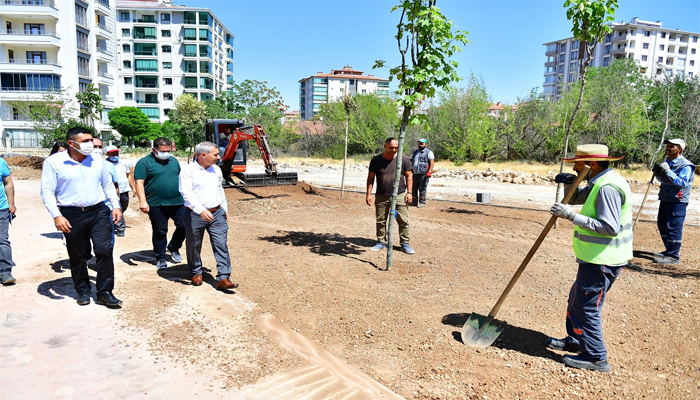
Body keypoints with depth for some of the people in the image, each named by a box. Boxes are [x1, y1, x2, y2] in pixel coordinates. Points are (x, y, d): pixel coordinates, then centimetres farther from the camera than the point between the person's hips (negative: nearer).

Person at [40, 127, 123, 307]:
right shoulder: (54, 162, -5)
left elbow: (108, 185, 16)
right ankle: (83, 291, 27)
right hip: (72, 215, -2)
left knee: (105, 250, -5)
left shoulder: (97, 161, 6)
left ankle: (104, 292, 4)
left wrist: (116, 206, 9)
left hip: (99, 212, 2)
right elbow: (47, 191, -6)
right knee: (76, 256, 9)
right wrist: (56, 216, -14)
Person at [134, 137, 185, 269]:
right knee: (160, 232, 5)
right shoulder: (144, 163, -2)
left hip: (178, 202, 5)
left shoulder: (174, 161, 15)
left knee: (184, 226, 2)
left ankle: (173, 248, 27)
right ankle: (160, 258, 20)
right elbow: (139, 183, -9)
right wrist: (142, 201, -18)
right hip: (156, 205, -4)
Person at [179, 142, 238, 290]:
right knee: (194, 246, 11)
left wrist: (225, 209, 21)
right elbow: (186, 193, -19)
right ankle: (196, 272, 32)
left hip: (217, 213, 4)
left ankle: (223, 278, -4)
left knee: (221, 245, -5)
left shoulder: (216, 170, 11)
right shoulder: (188, 170, -9)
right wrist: (201, 210, -30)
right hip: (195, 215, -4)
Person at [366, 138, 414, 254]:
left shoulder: (404, 159, 2)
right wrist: (369, 194, 2)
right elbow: (370, 178, 7)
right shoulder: (376, 160, 2)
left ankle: (405, 243, 12)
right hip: (381, 197, 1)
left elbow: (408, 176, 7)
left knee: (403, 221, 0)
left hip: (399, 196, -1)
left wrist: (409, 192, 0)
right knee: (380, 221, 8)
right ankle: (381, 242, 23)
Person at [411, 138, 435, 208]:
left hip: (423, 174, -7)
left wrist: (429, 171, -18)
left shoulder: (428, 152, 0)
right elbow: (412, 160, 33)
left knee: (422, 189, -4)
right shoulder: (415, 152, 21)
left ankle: (422, 202, 2)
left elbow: (432, 162, -8)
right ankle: (414, 201, 18)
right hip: (415, 173, 7)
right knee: (414, 188, 8)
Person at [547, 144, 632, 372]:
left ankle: (596, 357, 10)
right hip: (596, 259, 11)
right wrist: (570, 184, 0)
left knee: (586, 306, -2)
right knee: (577, 299, 21)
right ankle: (576, 340, 36)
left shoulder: (608, 187, -21)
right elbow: (575, 199, 21)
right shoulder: (599, 183, 11)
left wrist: (571, 216, -26)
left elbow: (609, 227, -27)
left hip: (602, 261, -11)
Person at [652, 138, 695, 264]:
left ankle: (673, 256, 1)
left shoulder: (686, 165, -13)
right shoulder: (667, 162, 13)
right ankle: (669, 250, 29)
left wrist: (667, 171, -27)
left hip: (677, 202, -9)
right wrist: (657, 173, 4)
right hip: (665, 200, 9)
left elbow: (682, 183, -25)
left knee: (673, 228, -6)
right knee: (662, 226, 16)